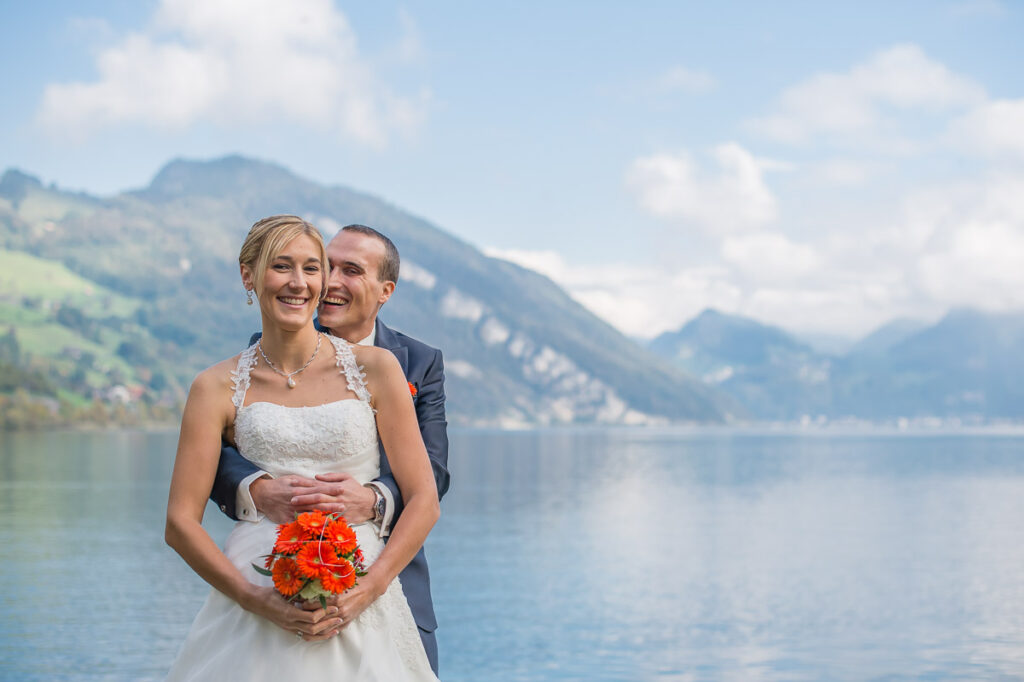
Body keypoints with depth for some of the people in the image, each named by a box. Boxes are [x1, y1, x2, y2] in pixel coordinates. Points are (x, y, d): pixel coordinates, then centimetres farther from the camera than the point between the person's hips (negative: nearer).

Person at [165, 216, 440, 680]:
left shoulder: (375, 369, 3)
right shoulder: (217, 388, 4)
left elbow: (423, 501, 2)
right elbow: (181, 522, 1)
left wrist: (366, 590, -11)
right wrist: (253, 598, -13)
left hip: (359, 606, 0)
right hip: (255, 613, 0)